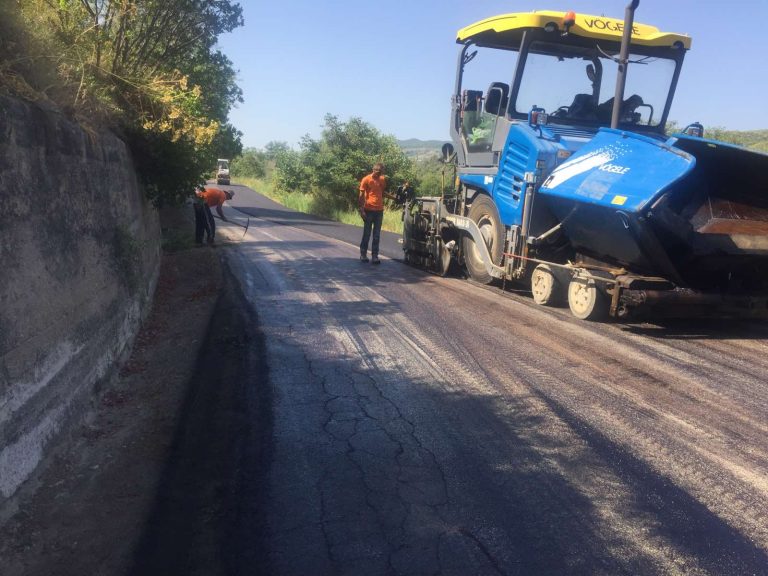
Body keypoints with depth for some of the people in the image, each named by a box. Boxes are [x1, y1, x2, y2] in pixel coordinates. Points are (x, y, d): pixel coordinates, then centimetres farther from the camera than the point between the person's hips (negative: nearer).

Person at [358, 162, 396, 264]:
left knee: (377, 235, 4)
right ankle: (363, 254, 14)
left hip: (379, 210, 4)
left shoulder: (382, 180, 10)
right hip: (369, 210, -4)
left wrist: (394, 198, 13)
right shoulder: (366, 179, -4)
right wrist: (361, 210, -10)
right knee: (366, 233, 3)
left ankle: (375, 256, 6)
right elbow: (361, 196, -4)